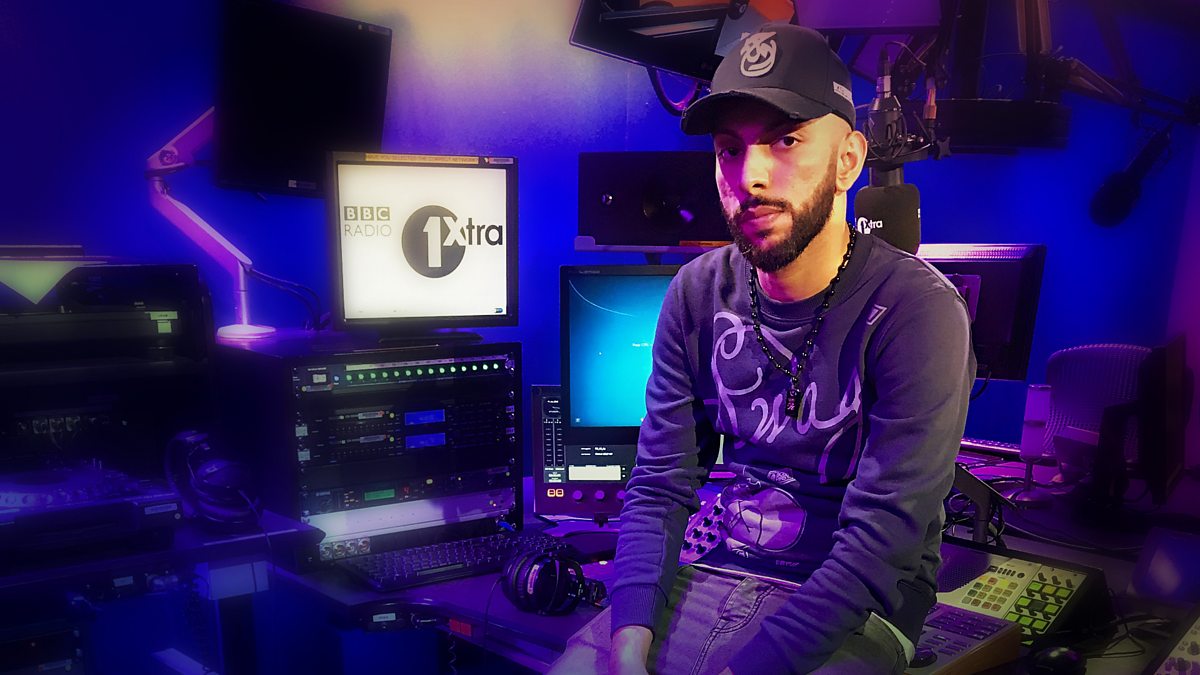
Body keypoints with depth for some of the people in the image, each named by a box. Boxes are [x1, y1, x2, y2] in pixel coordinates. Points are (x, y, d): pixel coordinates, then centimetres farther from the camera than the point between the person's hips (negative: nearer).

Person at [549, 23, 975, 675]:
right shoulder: (697, 293, 0)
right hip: (711, 578, 4)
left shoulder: (917, 310, -16)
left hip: (850, 611, -3)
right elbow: (659, 484, 1)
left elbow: (882, 536, -19)